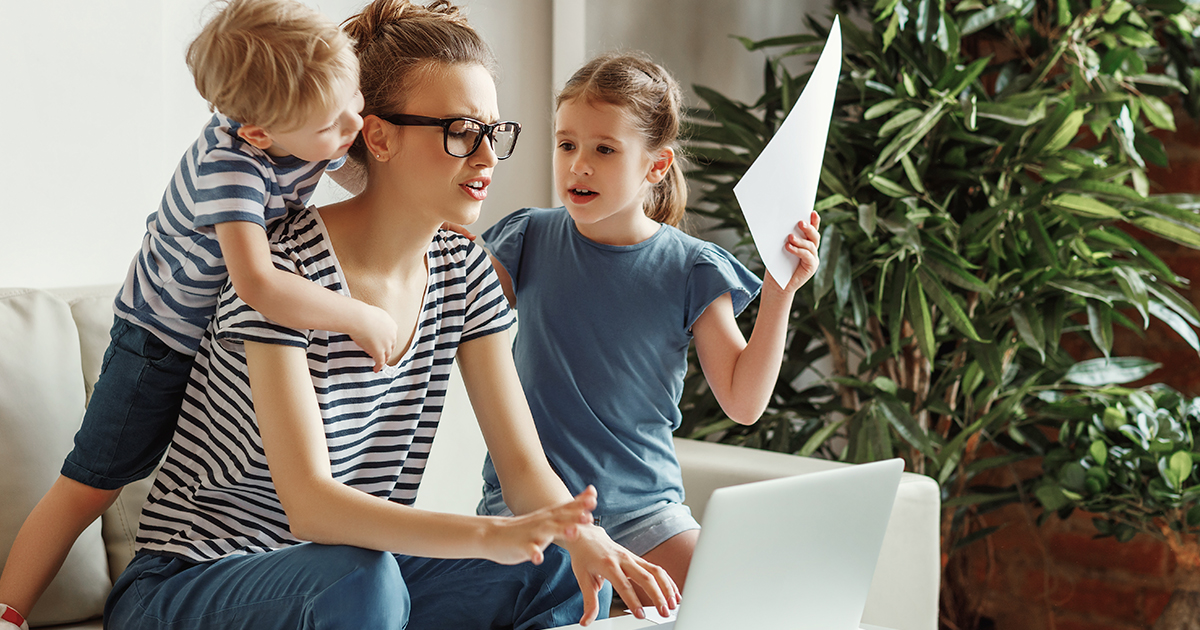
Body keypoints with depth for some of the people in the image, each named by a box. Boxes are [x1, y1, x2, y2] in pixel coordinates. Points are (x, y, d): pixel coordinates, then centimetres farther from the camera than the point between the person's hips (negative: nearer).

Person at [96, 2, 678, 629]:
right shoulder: (287, 272, -21)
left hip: (358, 571, 6)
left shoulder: (462, 271, 0)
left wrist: (586, 538, -26)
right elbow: (308, 505, -29)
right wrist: (490, 535, -42)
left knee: (564, 573, -14)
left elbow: (524, 463, -2)